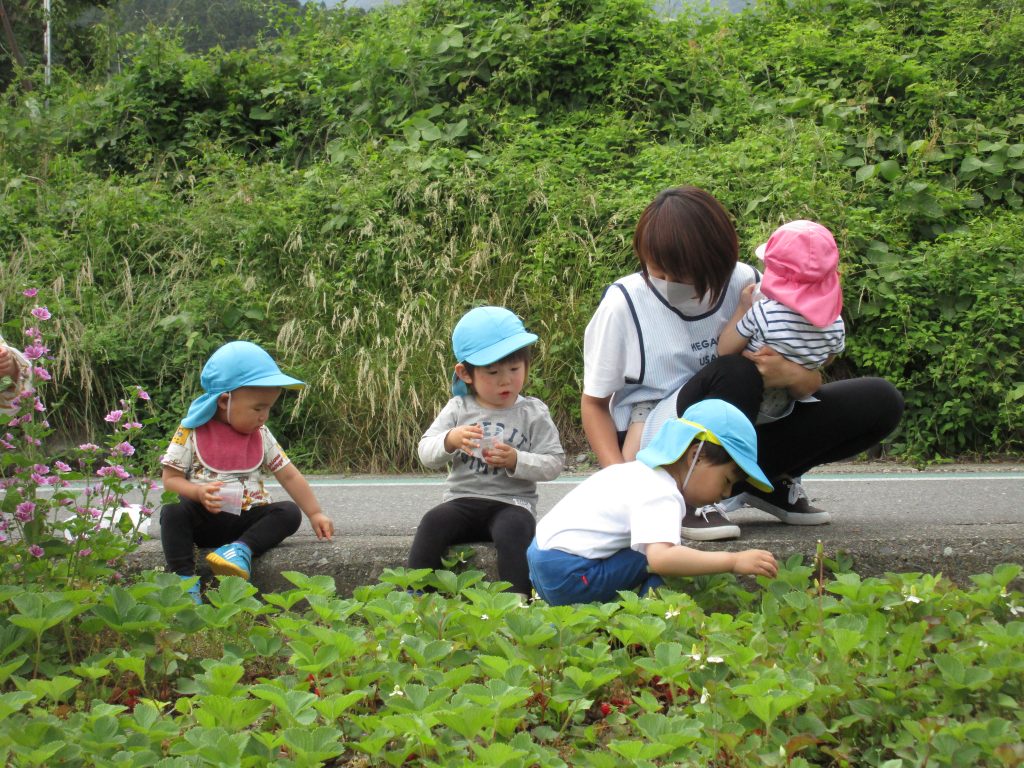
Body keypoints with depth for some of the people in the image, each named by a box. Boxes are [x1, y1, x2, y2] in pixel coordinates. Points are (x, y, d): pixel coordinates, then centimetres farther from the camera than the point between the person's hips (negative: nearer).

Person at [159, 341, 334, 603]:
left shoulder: (261, 436, 8)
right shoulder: (191, 434, -5)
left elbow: (289, 476, 9)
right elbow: (170, 480, -6)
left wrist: (315, 514, 3)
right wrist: (199, 492, -25)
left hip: (247, 520, 4)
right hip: (206, 519, -4)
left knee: (290, 513, -18)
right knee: (173, 512, -32)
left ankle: (243, 548, -33)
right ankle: (185, 580, -37)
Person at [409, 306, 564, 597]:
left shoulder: (533, 413, 4)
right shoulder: (458, 409, 9)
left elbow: (553, 463, -1)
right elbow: (426, 453, 3)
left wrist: (516, 461, -18)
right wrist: (450, 441, -18)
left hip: (512, 503, -2)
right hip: (462, 500, 2)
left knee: (512, 530, -35)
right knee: (433, 523, -27)